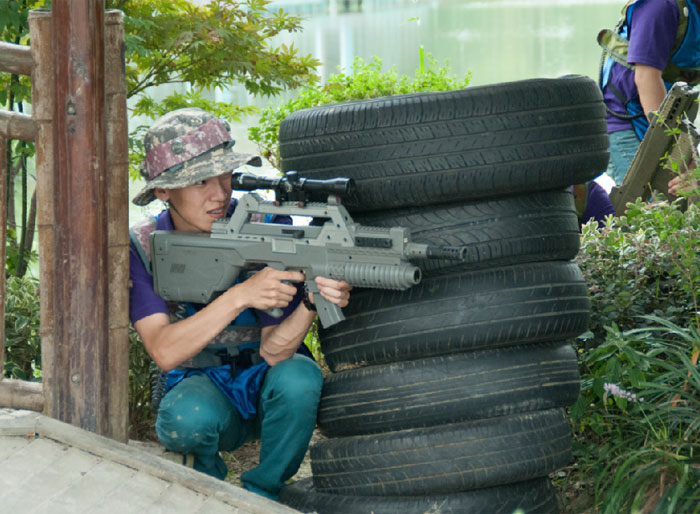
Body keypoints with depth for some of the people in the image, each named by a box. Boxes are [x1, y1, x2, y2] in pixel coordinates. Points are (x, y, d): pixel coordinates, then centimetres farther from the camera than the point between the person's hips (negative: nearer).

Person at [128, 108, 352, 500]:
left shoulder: (267, 225, -16)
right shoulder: (143, 246, -15)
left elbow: (274, 351, -20)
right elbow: (164, 352, -29)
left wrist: (311, 303, -42)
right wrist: (240, 296, -42)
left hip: (266, 380, 1)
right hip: (202, 384, -1)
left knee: (298, 378, -34)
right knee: (186, 419, -35)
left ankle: (261, 494, -11)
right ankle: (209, 480, -1)